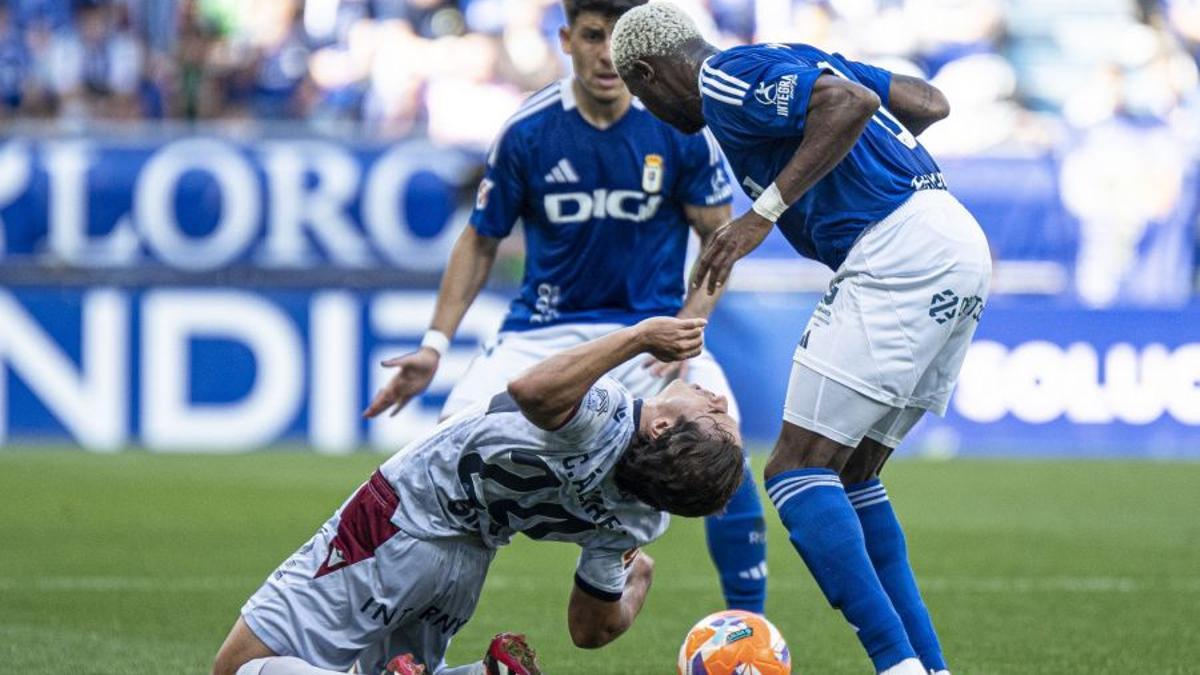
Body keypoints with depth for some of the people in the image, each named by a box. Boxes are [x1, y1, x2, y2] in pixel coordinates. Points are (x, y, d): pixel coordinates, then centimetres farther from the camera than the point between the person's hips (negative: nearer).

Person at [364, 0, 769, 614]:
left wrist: (688, 329, -15)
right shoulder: (528, 132, -9)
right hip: (544, 327, 1)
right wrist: (434, 345, -4)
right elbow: (480, 242, 3)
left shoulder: (680, 127, -9)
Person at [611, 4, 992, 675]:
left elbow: (852, 103, -20)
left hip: (897, 254, -10)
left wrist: (766, 211, -18)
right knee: (851, 476, 16)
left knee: (798, 470, -9)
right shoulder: (792, 60, 24)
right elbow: (929, 102, 23)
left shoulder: (726, 77, -3)